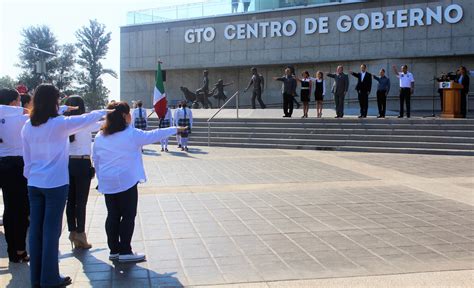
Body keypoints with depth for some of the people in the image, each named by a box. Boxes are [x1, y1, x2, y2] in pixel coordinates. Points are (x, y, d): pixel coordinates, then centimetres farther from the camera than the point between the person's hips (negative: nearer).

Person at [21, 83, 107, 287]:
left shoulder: (28, 126, 3)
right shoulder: (60, 124, -13)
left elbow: (27, 157, 10)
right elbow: (86, 119, 0)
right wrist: (104, 111, 17)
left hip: (34, 184, 6)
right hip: (55, 184, -5)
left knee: (36, 229, 10)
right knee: (51, 231, 2)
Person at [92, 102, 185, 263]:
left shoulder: (100, 137, 4)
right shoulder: (131, 134, -11)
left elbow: (95, 159, 10)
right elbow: (153, 135, -2)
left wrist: (101, 178, 20)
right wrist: (174, 129, 10)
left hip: (107, 183, 6)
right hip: (126, 182, -6)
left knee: (113, 216, 11)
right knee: (128, 216, 2)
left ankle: (114, 250, 17)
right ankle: (125, 252, 5)